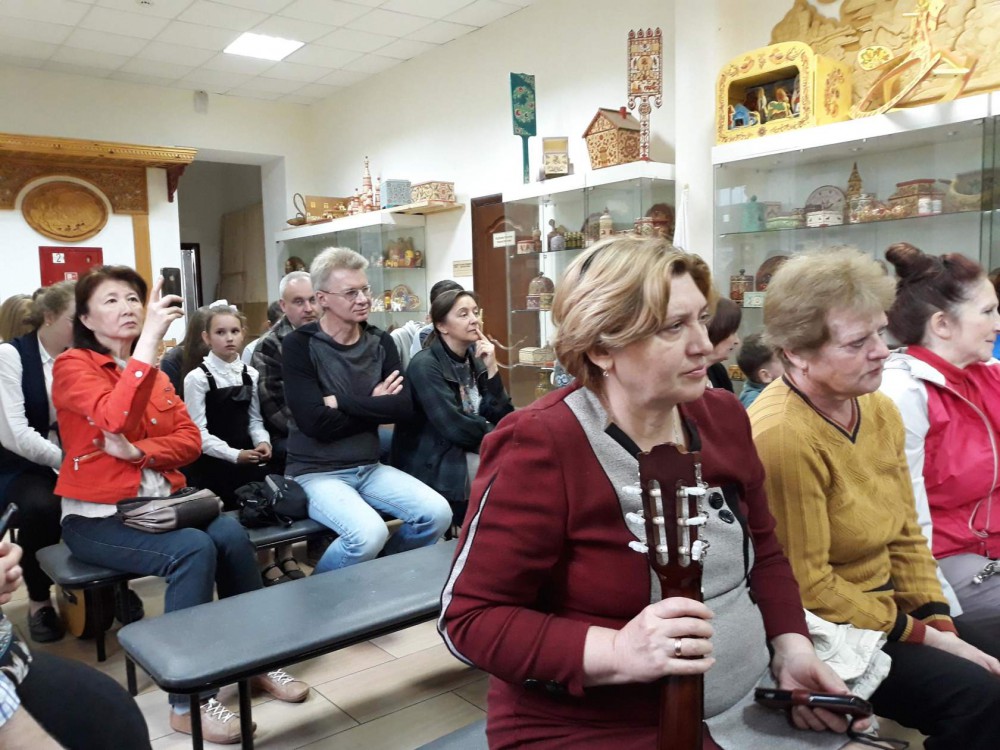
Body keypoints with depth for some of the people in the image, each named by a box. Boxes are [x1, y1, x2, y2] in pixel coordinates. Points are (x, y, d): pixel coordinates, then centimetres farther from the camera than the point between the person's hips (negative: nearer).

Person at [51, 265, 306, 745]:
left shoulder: (155, 371, 11)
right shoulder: (72, 367, -8)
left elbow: (190, 440, 2)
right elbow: (117, 420, -28)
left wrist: (139, 451, -17)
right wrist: (150, 338, -32)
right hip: (96, 517, -5)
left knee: (232, 535, -22)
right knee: (193, 549, -29)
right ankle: (188, 700, -19)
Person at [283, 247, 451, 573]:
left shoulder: (381, 342, 6)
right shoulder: (299, 345, -9)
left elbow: (404, 407, -7)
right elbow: (316, 423, -19)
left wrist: (342, 403, -14)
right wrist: (374, 407, -10)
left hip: (369, 467, 5)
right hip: (317, 472, -5)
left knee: (438, 513, -14)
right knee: (369, 534, -30)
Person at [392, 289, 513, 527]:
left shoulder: (475, 359, 8)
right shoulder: (425, 364, -14)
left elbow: (502, 418, 1)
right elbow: (454, 427, -23)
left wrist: (492, 369, -10)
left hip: (471, 452, 7)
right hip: (433, 463, -7)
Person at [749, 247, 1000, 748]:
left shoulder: (881, 412, 1)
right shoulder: (781, 436, -26)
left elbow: (906, 537, 8)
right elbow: (807, 587, -22)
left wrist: (940, 622, -4)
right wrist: (923, 635, -14)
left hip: (886, 603, 9)